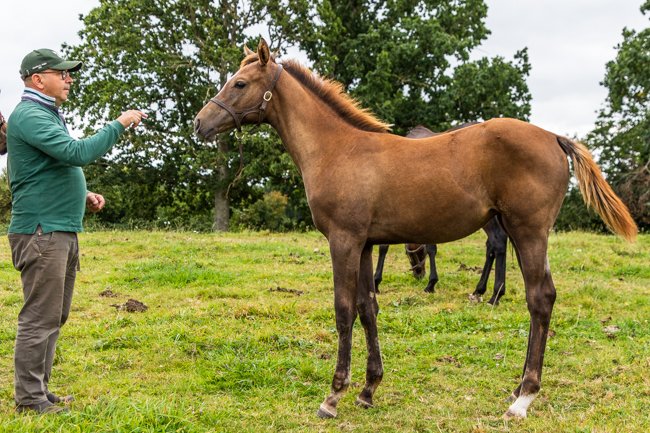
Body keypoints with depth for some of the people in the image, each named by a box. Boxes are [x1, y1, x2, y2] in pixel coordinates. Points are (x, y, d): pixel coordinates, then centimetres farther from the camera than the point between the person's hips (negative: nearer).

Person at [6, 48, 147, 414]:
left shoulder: (49, 116, 20)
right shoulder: (29, 116, -13)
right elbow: (78, 153, -24)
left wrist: (83, 196, 14)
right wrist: (120, 125, -16)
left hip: (63, 230, 10)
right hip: (41, 232, -10)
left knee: (56, 317, 14)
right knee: (40, 318, -6)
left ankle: (39, 389, 22)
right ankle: (30, 399, 0)